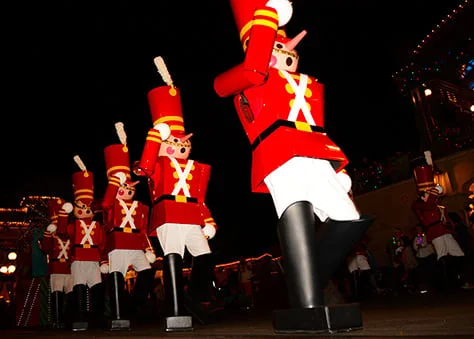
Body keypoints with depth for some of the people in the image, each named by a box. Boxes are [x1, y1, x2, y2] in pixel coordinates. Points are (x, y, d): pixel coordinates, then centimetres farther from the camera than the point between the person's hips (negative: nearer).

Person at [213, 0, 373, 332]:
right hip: (280, 157, -7)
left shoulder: (310, 86, 32)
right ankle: (308, 306, -32)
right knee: (296, 212, -29)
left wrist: (339, 167, 18)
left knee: (349, 222, 0)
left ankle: (306, 291, 9)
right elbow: (254, 69, -10)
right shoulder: (251, 81, 16)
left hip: (316, 161, 7)